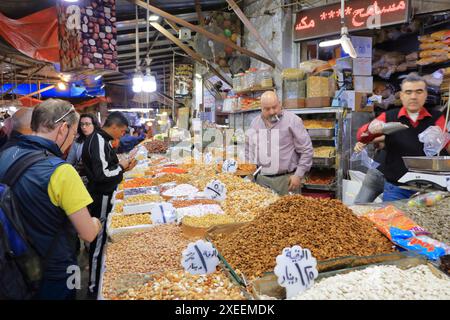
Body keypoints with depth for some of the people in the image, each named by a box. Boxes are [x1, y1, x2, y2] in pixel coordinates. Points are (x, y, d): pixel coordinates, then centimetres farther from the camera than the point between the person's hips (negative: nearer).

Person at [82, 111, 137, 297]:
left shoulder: (102, 140, 11)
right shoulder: (98, 142, -20)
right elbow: (101, 173, -26)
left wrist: (122, 167, 6)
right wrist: (121, 167, -11)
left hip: (103, 196, 10)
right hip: (101, 199, -10)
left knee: (102, 239, 20)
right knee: (99, 242, 1)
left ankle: (100, 279, 35)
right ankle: (94, 287, 15)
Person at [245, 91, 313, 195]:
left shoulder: (292, 120, -5)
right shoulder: (255, 123, 10)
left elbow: (306, 150, -5)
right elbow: (248, 150, 21)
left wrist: (298, 175, -9)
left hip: (286, 179, -4)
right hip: (260, 179, 4)